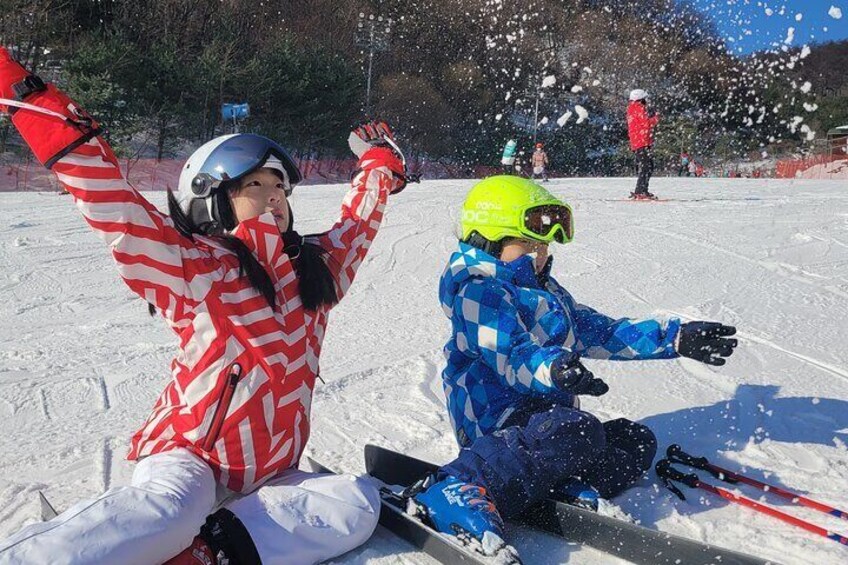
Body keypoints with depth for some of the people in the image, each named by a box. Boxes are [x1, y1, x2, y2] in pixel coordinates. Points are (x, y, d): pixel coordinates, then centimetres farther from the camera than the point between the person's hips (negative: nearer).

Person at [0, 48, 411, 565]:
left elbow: (357, 225, 26)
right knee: (169, 510, -36)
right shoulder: (195, 271, -7)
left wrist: (380, 165, 34)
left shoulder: (315, 271, 9)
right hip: (188, 455, -5)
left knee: (358, 505, -17)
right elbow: (114, 208, -16)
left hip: (267, 473, 6)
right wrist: (54, 119, -22)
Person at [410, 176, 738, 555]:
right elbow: (511, 355, -24)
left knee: (638, 441, 6)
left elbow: (599, 331, 20)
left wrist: (677, 338, 14)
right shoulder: (478, 291, -10)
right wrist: (551, 369, -47)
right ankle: (460, 490, -40)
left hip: (543, 409, 10)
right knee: (577, 431, -35)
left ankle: (567, 487, -20)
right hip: (495, 417, -9)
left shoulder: (546, 291, 20)